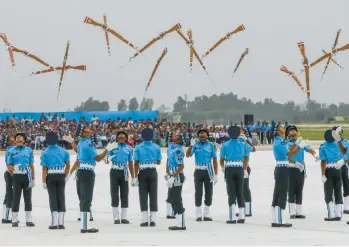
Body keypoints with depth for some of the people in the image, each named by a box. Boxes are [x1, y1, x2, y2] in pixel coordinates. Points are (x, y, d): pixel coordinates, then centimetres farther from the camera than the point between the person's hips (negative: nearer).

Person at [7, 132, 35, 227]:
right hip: (17, 177, -1)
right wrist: (15, 168, -11)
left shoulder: (29, 150, 7)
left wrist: (33, 179, 2)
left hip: (27, 176, 1)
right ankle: (14, 220, 5)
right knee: (16, 198, 2)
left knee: (28, 198, 5)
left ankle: (29, 220, 9)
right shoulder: (12, 151, 4)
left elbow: (31, 165, 6)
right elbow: (9, 166, 5)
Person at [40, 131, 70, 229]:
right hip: (61, 175, 2)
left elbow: (44, 169, -6)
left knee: (53, 197, 1)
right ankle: (61, 223, 4)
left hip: (50, 176, -2)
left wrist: (44, 181, -4)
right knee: (61, 197, 5)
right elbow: (68, 165, 4)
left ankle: (55, 223, -4)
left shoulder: (45, 153, -3)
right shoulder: (63, 151, 5)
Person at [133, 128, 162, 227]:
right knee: (153, 195, 4)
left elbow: (136, 163, -8)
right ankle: (153, 220, 2)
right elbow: (158, 162, 6)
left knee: (143, 196, 4)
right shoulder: (156, 147, -1)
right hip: (153, 172, 1)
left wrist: (135, 177, -5)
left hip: (142, 173, -1)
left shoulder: (138, 148, -5)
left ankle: (145, 220, 1)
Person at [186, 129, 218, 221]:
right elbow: (188, 155, -13)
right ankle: (198, 214, 11)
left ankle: (206, 214, 16)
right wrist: (191, 145, -28)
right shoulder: (195, 144, 0)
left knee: (209, 193, 5)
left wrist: (216, 174, -5)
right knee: (198, 192, 4)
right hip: (198, 171, 0)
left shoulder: (211, 145, -2)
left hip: (208, 171, 0)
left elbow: (214, 160, 0)